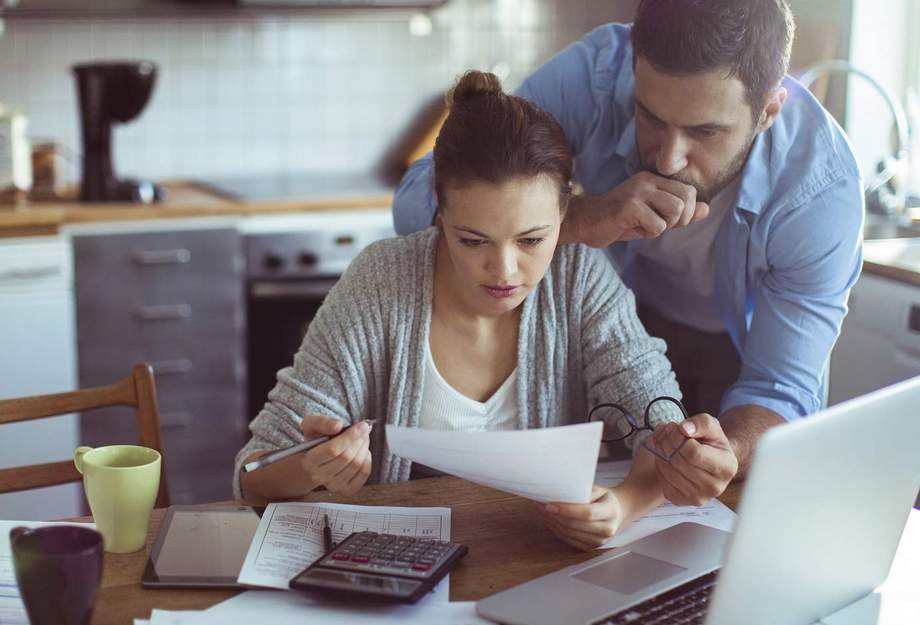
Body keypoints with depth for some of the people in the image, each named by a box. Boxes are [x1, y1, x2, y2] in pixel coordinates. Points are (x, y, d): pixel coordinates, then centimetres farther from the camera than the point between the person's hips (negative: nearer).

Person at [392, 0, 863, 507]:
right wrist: (583, 218, -49)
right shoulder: (593, 73, -33)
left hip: (739, 343, 2)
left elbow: (779, 389, -28)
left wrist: (728, 453, -51)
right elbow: (415, 205, -35)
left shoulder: (824, 192, -33)